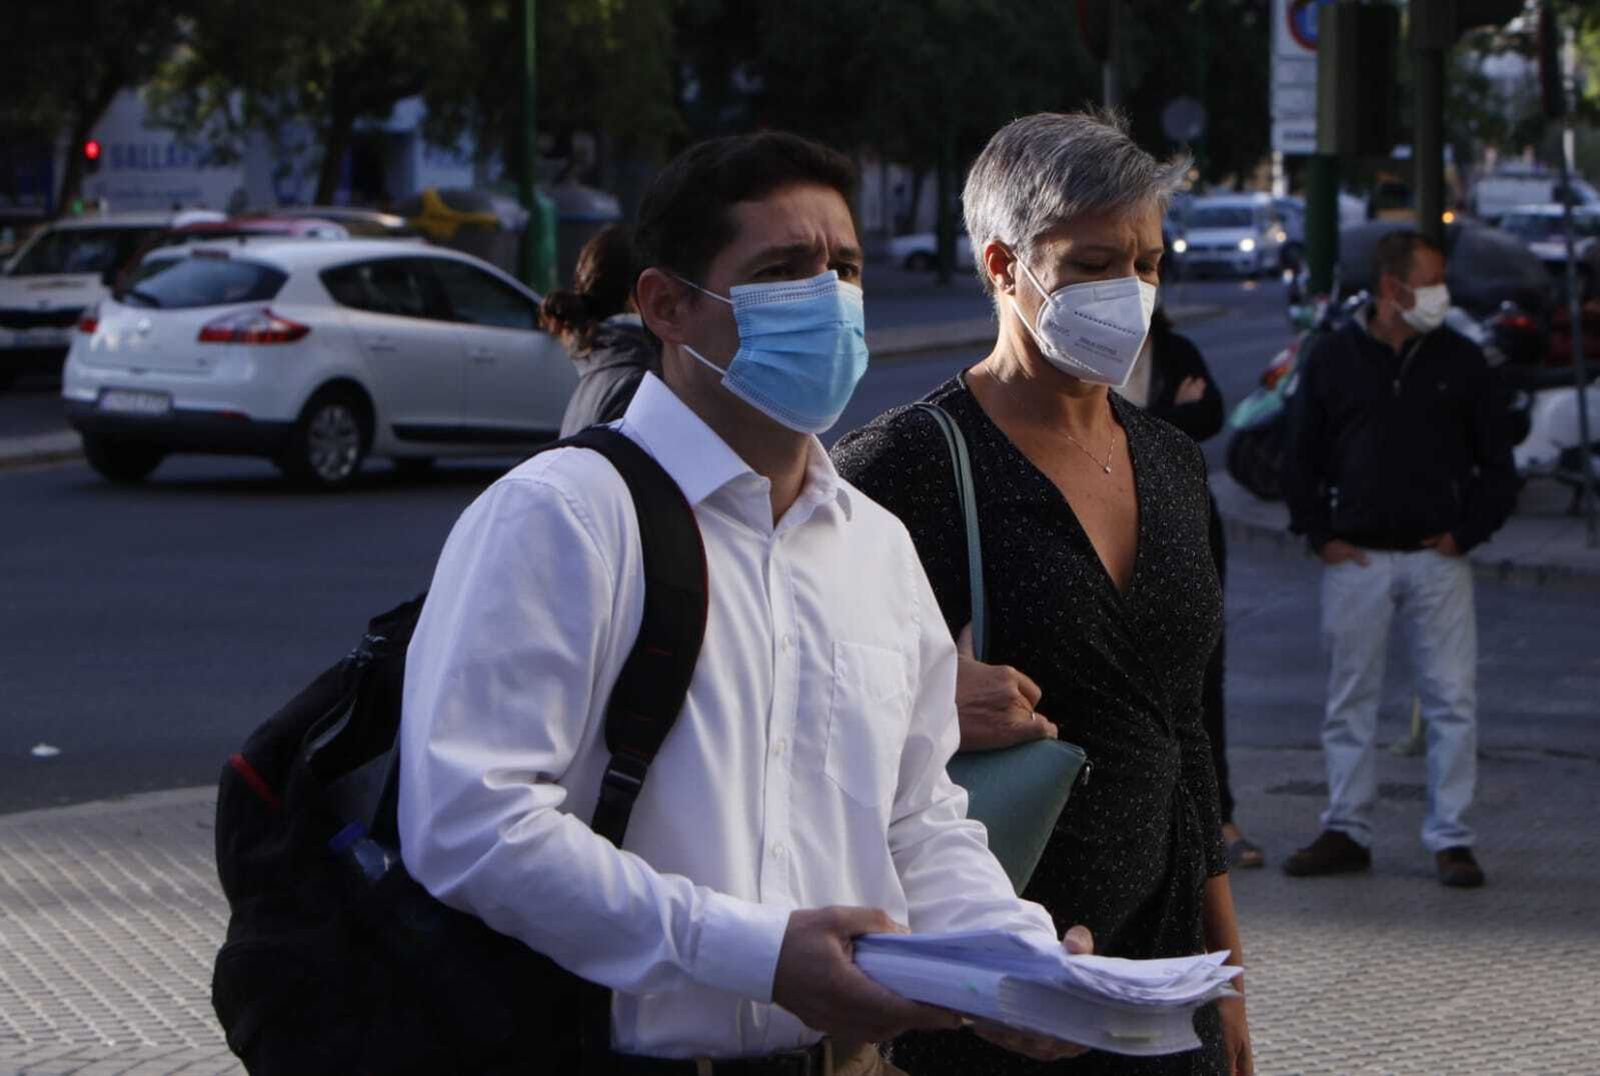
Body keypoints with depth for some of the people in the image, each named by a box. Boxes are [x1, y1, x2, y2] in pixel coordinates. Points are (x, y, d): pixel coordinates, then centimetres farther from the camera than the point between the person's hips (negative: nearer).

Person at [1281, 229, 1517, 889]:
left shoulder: (1459, 361, 5)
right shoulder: (1333, 359, 4)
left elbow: (1496, 459, 10)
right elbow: (1299, 457, 9)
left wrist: (1468, 531, 0)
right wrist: (1318, 533, 0)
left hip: (1437, 558, 0)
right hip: (1355, 558, 0)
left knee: (1452, 699, -4)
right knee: (1349, 698, 6)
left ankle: (1450, 839, 3)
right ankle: (1346, 832, 15)